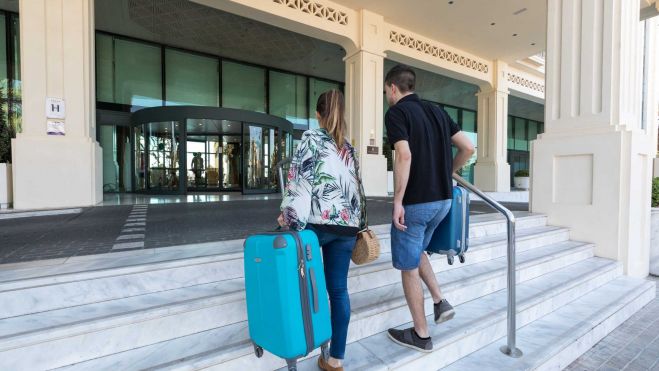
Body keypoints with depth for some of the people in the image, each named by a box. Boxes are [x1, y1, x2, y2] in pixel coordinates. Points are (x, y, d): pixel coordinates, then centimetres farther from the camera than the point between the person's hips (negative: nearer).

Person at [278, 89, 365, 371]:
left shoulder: (311, 137, 3)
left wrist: (289, 213, -10)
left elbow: (300, 177, -9)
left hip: (319, 220, -5)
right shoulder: (349, 148, 19)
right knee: (339, 289, 8)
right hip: (347, 224, 5)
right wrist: (359, 222, 25)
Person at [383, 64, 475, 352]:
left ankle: (421, 335, 22)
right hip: (443, 199, 8)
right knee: (416, 251, 29)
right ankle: (440, 302, 23)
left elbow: (404, 156, -24)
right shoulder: (436, 111, 12)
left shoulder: (396, 113, -8)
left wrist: (397, 202, -19)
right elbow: (467, 148, 10)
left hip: (415, 202, -8)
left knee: (408, 267, 8)